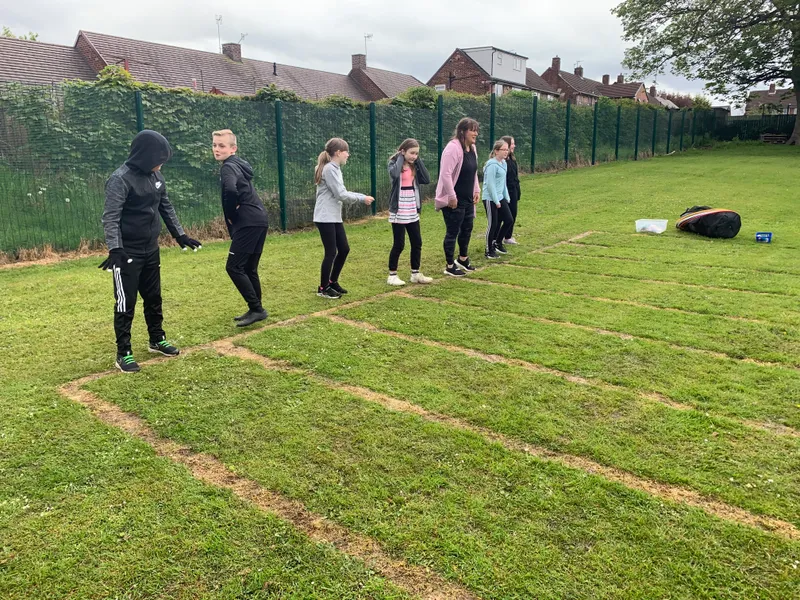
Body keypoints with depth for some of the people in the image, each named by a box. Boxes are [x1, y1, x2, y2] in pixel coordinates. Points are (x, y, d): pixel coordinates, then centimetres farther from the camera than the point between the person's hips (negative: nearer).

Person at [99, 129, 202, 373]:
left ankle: (157, 340, 34)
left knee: (154, 298, 18)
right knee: (126, 304, 1)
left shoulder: (156, 176, 6)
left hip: (151, 251, 7)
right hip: (127, 253, -7)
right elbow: (110, 217, -23)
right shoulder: (120, 179, -17)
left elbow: (166, 208, 18)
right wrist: (114, 250, -33)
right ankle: (123, 353, 11)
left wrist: (180, 235, 18)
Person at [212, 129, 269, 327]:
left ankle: (256, 309, -4)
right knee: (249, 269, 13)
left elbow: (231, 190, -30)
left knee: (234, 267, -6)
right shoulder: (238, 165, 20)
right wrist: (234, 212, 10)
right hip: (258, 221, 10)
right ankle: (255, 310, 19)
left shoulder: (228, 167, -10)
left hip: (248, 223, -10)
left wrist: (230, 214, -14)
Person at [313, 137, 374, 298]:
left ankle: (332, 282, 26)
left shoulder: (335, 169, 16)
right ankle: (323, 288, 10)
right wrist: (362, 198, -8)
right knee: (331, 252, -4)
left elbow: (342, 193, 15)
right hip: (325, 218, -10)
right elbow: (340, 194, -18)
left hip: (334, 217, 10)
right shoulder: (329, 169, -14)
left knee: (344, 249, 12)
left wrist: (362, 197, 4)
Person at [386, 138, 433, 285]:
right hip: (398, 211, -6)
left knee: (417, 243, 9)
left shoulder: (414, 165, 9)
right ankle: (392, 275, 11)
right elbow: (394, 174, -30)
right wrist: (400, 157, -16)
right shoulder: (394, 163, -6)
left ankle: (415, 273, 21)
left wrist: (418, 160, -3)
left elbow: (427, 179, -3)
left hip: (412, 211, 6)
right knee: (399, 244, -2)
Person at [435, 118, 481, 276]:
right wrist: (451, 196, -23)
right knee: (452, 232, 2)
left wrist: (476, 190, 15)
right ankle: (450, 266, 15)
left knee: (467, 229, 19)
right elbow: (445, 174, -25)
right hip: (454, 201, -9)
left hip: (468, 199, 9)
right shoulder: (453, 148, -20)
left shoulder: (472, 148, 10)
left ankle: (463, 259, 39)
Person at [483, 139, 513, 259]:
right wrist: (496, 201, -17)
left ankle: (498, 243, 27)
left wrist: (506, 197, 17)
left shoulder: (503, 163, 10)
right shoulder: (492, 164, -17)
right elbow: (490, 184, -19)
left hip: (500, 198, 9)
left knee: (509, 220, 9)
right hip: (490, 199, -9)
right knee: (493, 224, -1)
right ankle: (489, 250, 13)